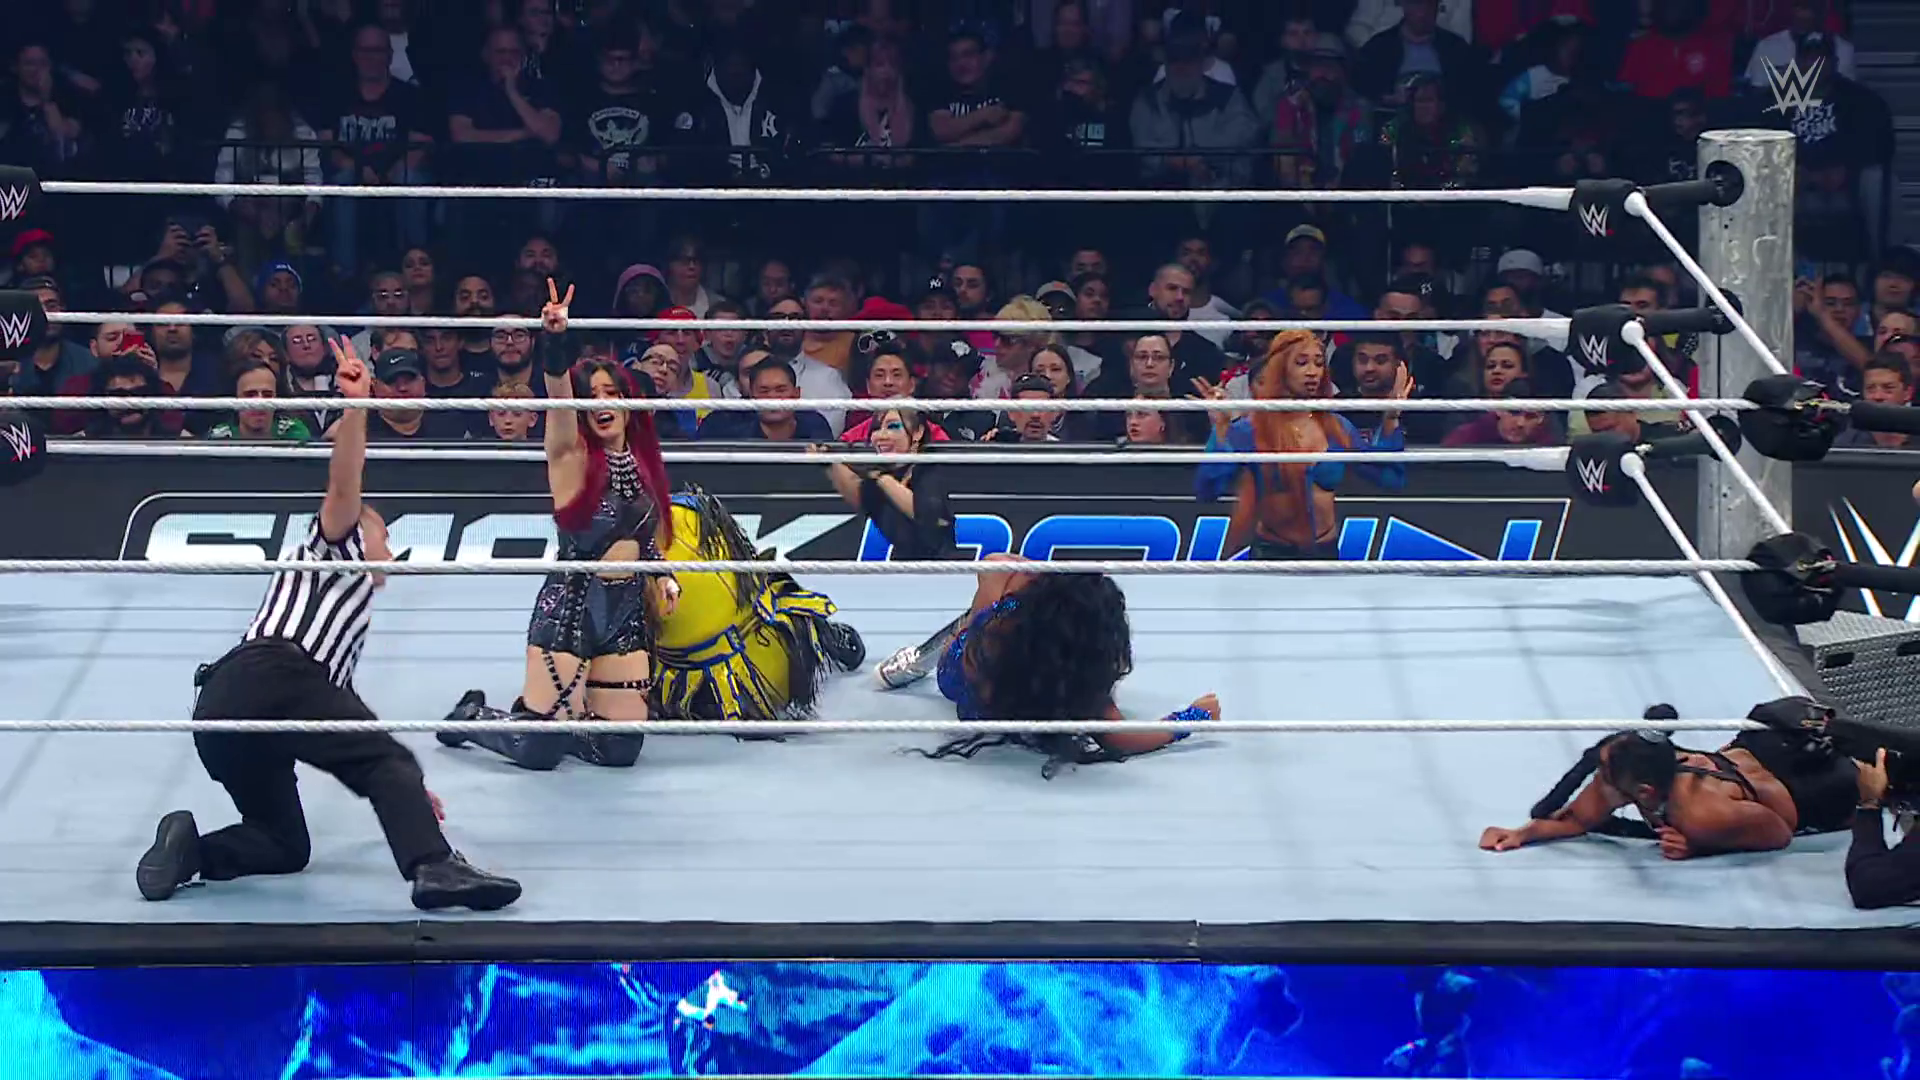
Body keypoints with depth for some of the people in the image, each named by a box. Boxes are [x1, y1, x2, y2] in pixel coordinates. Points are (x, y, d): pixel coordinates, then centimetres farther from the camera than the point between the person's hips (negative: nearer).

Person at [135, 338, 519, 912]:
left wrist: (405, 789, 45)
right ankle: (436, 867, -38)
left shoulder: (356, 618, 42)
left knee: (284, 846, 15)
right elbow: (344, 486, 2)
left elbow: (344, 710, 43)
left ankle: (189, 847, -8)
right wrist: (356, 406, -11)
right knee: (392, 760, -16)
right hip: (272, 675, -8)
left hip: (218, 711, 8)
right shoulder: (338, 547, 22)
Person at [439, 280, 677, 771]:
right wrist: (554, 339, -43)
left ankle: (544, 718, 27)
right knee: (537, 750, -7)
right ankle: (471, 716, 24)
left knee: (620, 750, 1)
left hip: (628, 612, 6)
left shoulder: (643, 465, 11)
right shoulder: (573, 459, -8)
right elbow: (558, 397, -27)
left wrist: (663, 577, 10)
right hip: (571, 606, -6)